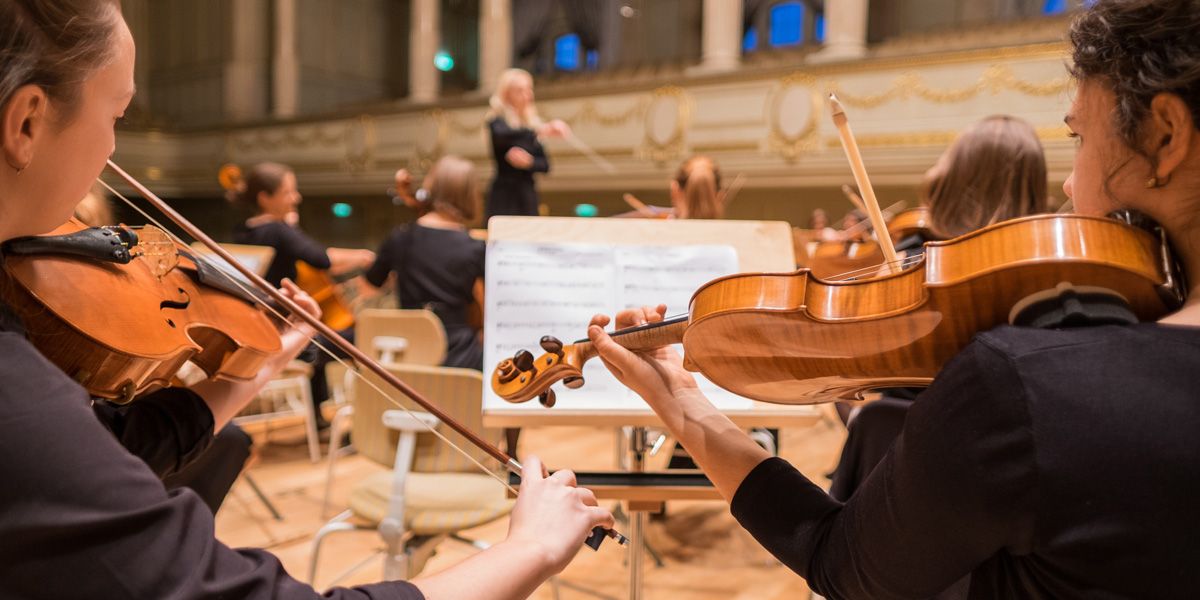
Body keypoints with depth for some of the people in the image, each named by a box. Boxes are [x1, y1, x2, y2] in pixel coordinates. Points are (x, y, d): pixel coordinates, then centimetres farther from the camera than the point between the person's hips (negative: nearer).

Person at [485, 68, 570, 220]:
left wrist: (529, 162, -13)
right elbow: (501, 134, -28)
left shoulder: (532, 122, 12)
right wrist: (541, 130, -38)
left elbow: (545, 165, 9)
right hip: (504, 196, -4)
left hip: (528, 195, 5)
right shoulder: (497, 120, -2)